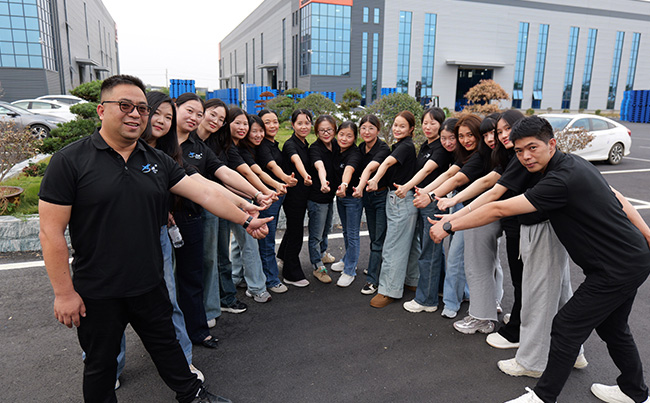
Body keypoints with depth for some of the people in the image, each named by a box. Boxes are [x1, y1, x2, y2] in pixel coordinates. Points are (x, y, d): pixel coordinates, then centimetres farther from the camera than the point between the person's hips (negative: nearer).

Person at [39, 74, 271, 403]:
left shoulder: (157, 161, 1)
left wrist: (246, 220, -2)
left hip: (149, 284, 4)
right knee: (100, 363, 17)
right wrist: (64, 292, -13)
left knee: (166, 343, 22)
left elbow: (204, 193, 1)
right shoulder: (70, 160, -13)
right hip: (97, 293, -4)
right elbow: (51, 230, -13)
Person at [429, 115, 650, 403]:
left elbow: (499, 210, -30)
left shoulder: (562, 179, -29)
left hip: (619, 268, -10)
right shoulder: (573, 163, 3)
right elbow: (615, 198, 12)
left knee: (567, 327, -2)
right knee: (612, 327, 24)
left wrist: (449, 226, -24)